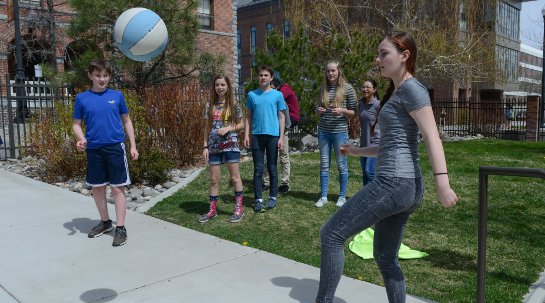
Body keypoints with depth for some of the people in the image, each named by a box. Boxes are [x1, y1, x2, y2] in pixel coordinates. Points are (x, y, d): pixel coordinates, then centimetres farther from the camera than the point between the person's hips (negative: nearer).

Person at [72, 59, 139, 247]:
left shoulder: (117, 95, 2)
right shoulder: (82, 98, 3)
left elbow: (126, 121, 9)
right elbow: (76, 124, 8)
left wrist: (133, 146, 4)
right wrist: (81, 139, -13)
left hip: (115, 148, -2)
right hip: (93, 150, 2)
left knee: (117, 188, 0)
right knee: (97, 188, 12)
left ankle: (121, 228, 8)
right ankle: (105, 222, 31)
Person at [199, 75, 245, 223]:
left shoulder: (234, 104, -2)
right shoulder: (210, 105, 6)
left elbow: (241, 124, 4)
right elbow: (207, 127, 9)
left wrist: (228, 128, -14)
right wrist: (205, 146, 4)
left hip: (230, 145, -3)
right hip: (214, 146, 3)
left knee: (235, 178, 3)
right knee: (214, 179, 8)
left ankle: (239, 209, 13)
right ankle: (213, 209, 19)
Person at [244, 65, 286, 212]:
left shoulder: (277, 95, 3)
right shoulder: (252, 95, 8)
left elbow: (281, 117, 3)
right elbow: (248, 117, 10)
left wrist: (281, 137, -3)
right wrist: (246, 135, 1)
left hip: (273, 135, -1)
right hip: (257, 135, 1)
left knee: (272, 168, 7)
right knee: (258, 169, 3)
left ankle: (273, 197, 19)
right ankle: (258, 199, 8)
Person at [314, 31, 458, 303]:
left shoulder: (411, 88, -6)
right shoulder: (397, 93, 22)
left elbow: (432, 136, -19)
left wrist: (442, 181, -29)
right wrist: (358, 151, 29)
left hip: (394, 182, -10)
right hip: (406, 186, 10)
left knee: (331, 234, -5)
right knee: (385, 258, 16)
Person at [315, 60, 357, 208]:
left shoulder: (347, 88, -2)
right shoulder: (323, 88, 10)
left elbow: (354, 112, 0)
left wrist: (342, 110, -18)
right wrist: (319, 111, -3)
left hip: (340, 131, -4)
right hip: (323, 131, 4)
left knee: (341, 165, 4)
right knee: (324, 165, 7)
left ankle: (342, 196, 16)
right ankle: (323, 196, 15)